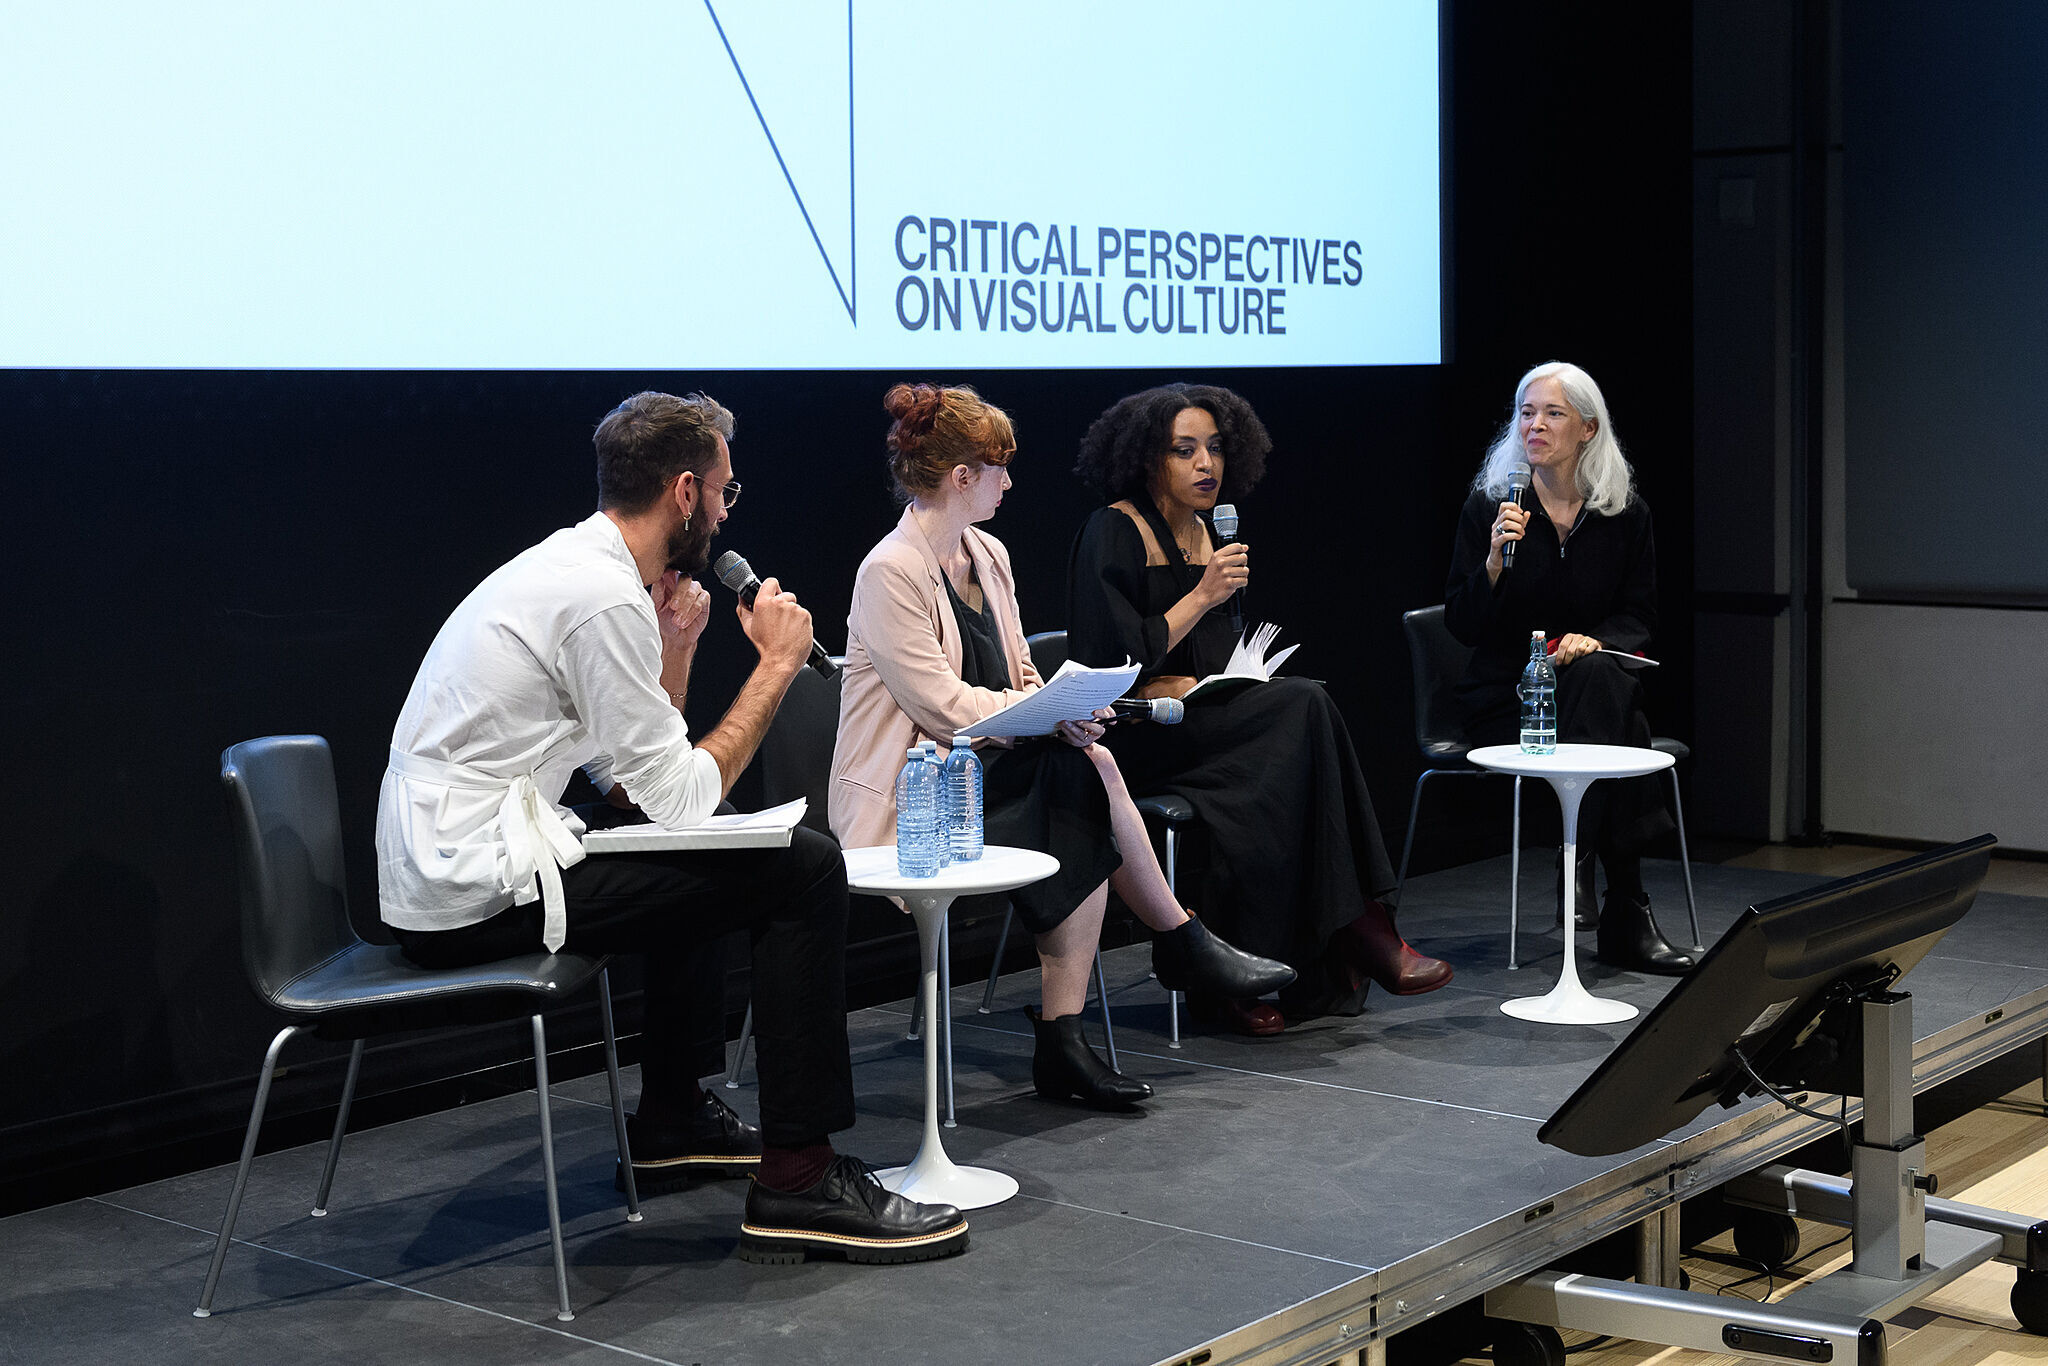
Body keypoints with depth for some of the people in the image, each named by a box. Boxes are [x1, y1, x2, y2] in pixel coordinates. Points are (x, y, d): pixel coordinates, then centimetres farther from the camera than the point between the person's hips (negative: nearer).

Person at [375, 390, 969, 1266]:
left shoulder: (570, 564, 15)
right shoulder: (606, 596, -17)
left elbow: (632, 783, 17)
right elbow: (682, 798, -15)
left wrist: (674, 649, 9)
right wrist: (777, 664, -7)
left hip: (435, 877, 11)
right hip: (474, 897, -11)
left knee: (693, 862, 32)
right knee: (803, 870, -11)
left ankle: (672, 1122, 36)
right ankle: (798, 1179, -8)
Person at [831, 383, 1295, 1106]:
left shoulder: (988, 555, 13)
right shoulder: (890, 572, -14)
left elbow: (1018, 675, 14)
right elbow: (941, 706, -19)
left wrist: (1064, 710, -8)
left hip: (988, 767, 8)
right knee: (1088, 772, -25)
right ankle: (1183, 945, -11)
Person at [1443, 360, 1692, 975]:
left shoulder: (1625, 511, 4)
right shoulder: (1489, 505, -2)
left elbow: (1639, 616, 7)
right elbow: (1463, 625, -5)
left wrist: (1593, 640, -16)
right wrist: (1495, 560, -23)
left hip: (1594, 681, 2)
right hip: (1507, 690, -2)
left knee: (1599, 674, -37)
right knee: (1617, 737, -33)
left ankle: (1581, 871, -31)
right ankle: (1627, 917, -30)